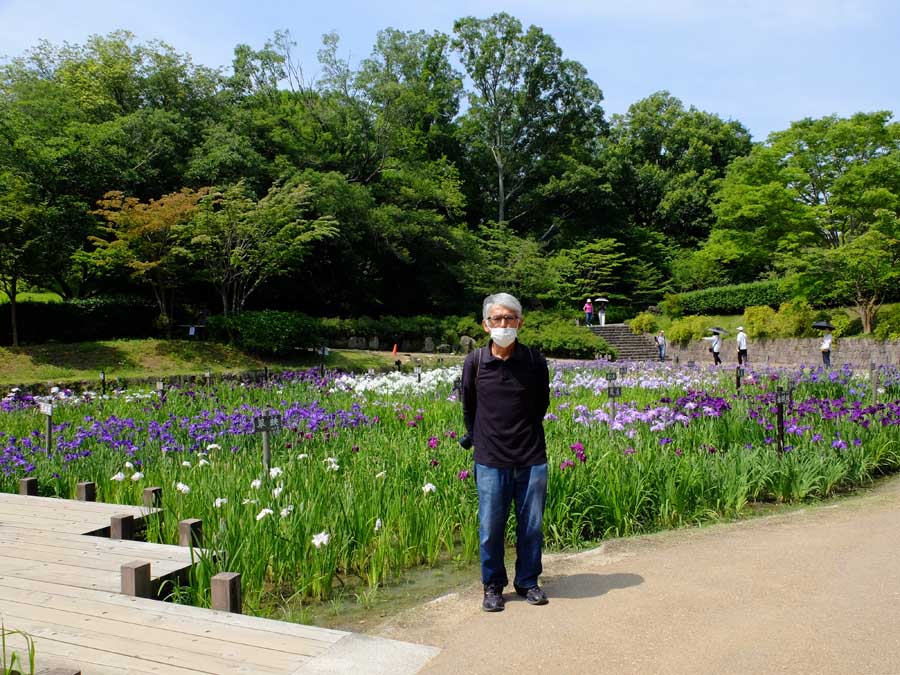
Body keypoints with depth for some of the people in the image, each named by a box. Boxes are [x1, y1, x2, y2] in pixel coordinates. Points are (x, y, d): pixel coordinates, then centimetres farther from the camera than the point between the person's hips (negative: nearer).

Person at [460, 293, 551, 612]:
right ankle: (493, 585, 25)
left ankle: (528, 581, 30)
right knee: (491, 528, 6)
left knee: (531, 525, 11)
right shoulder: (474, 362, -4)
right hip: (491, 460, 0)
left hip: (531, 459, 1)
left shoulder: (535, 361, -4)